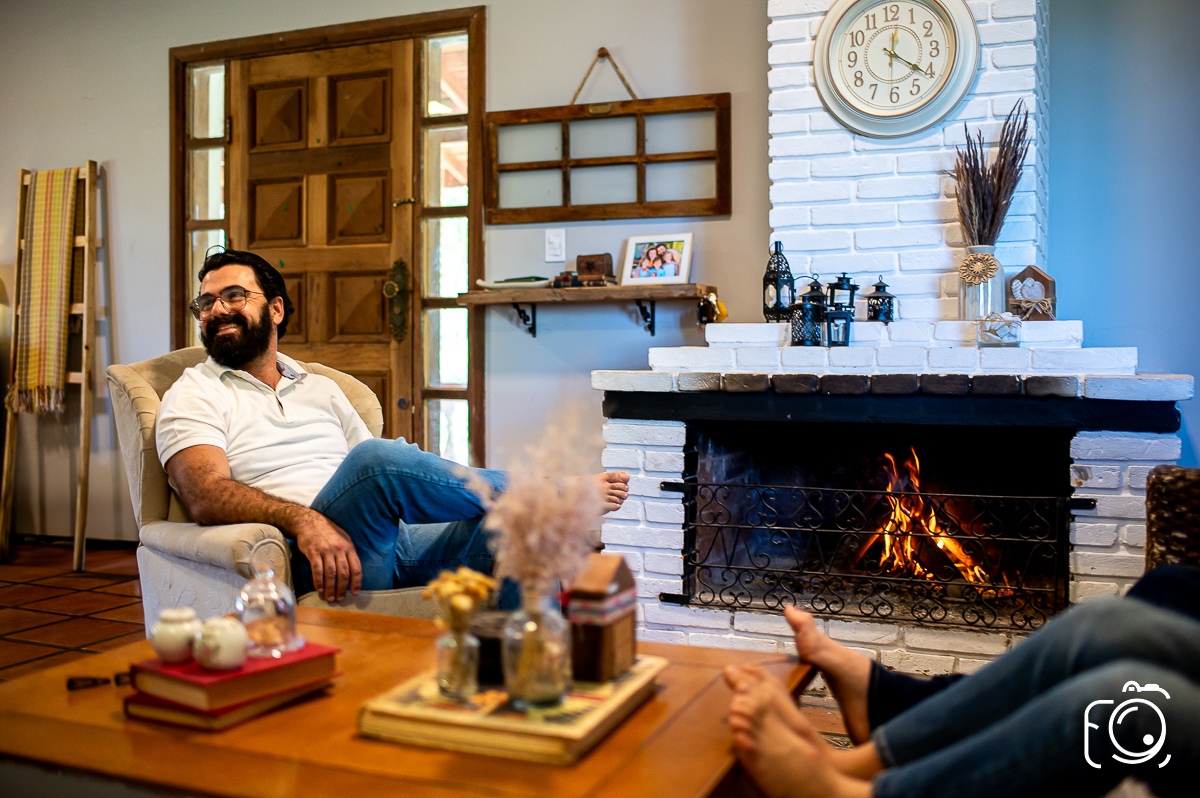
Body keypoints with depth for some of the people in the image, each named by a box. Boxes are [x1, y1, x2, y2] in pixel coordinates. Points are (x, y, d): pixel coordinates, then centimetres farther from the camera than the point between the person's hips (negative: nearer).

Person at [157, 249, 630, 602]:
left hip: (398, 542, 5)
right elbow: (206, 496, -6)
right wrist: (302, 519, -26)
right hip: (313, 562, -4)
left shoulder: (321, 388, 27)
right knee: (377, 459, -33)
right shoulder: (196, 394, 13)